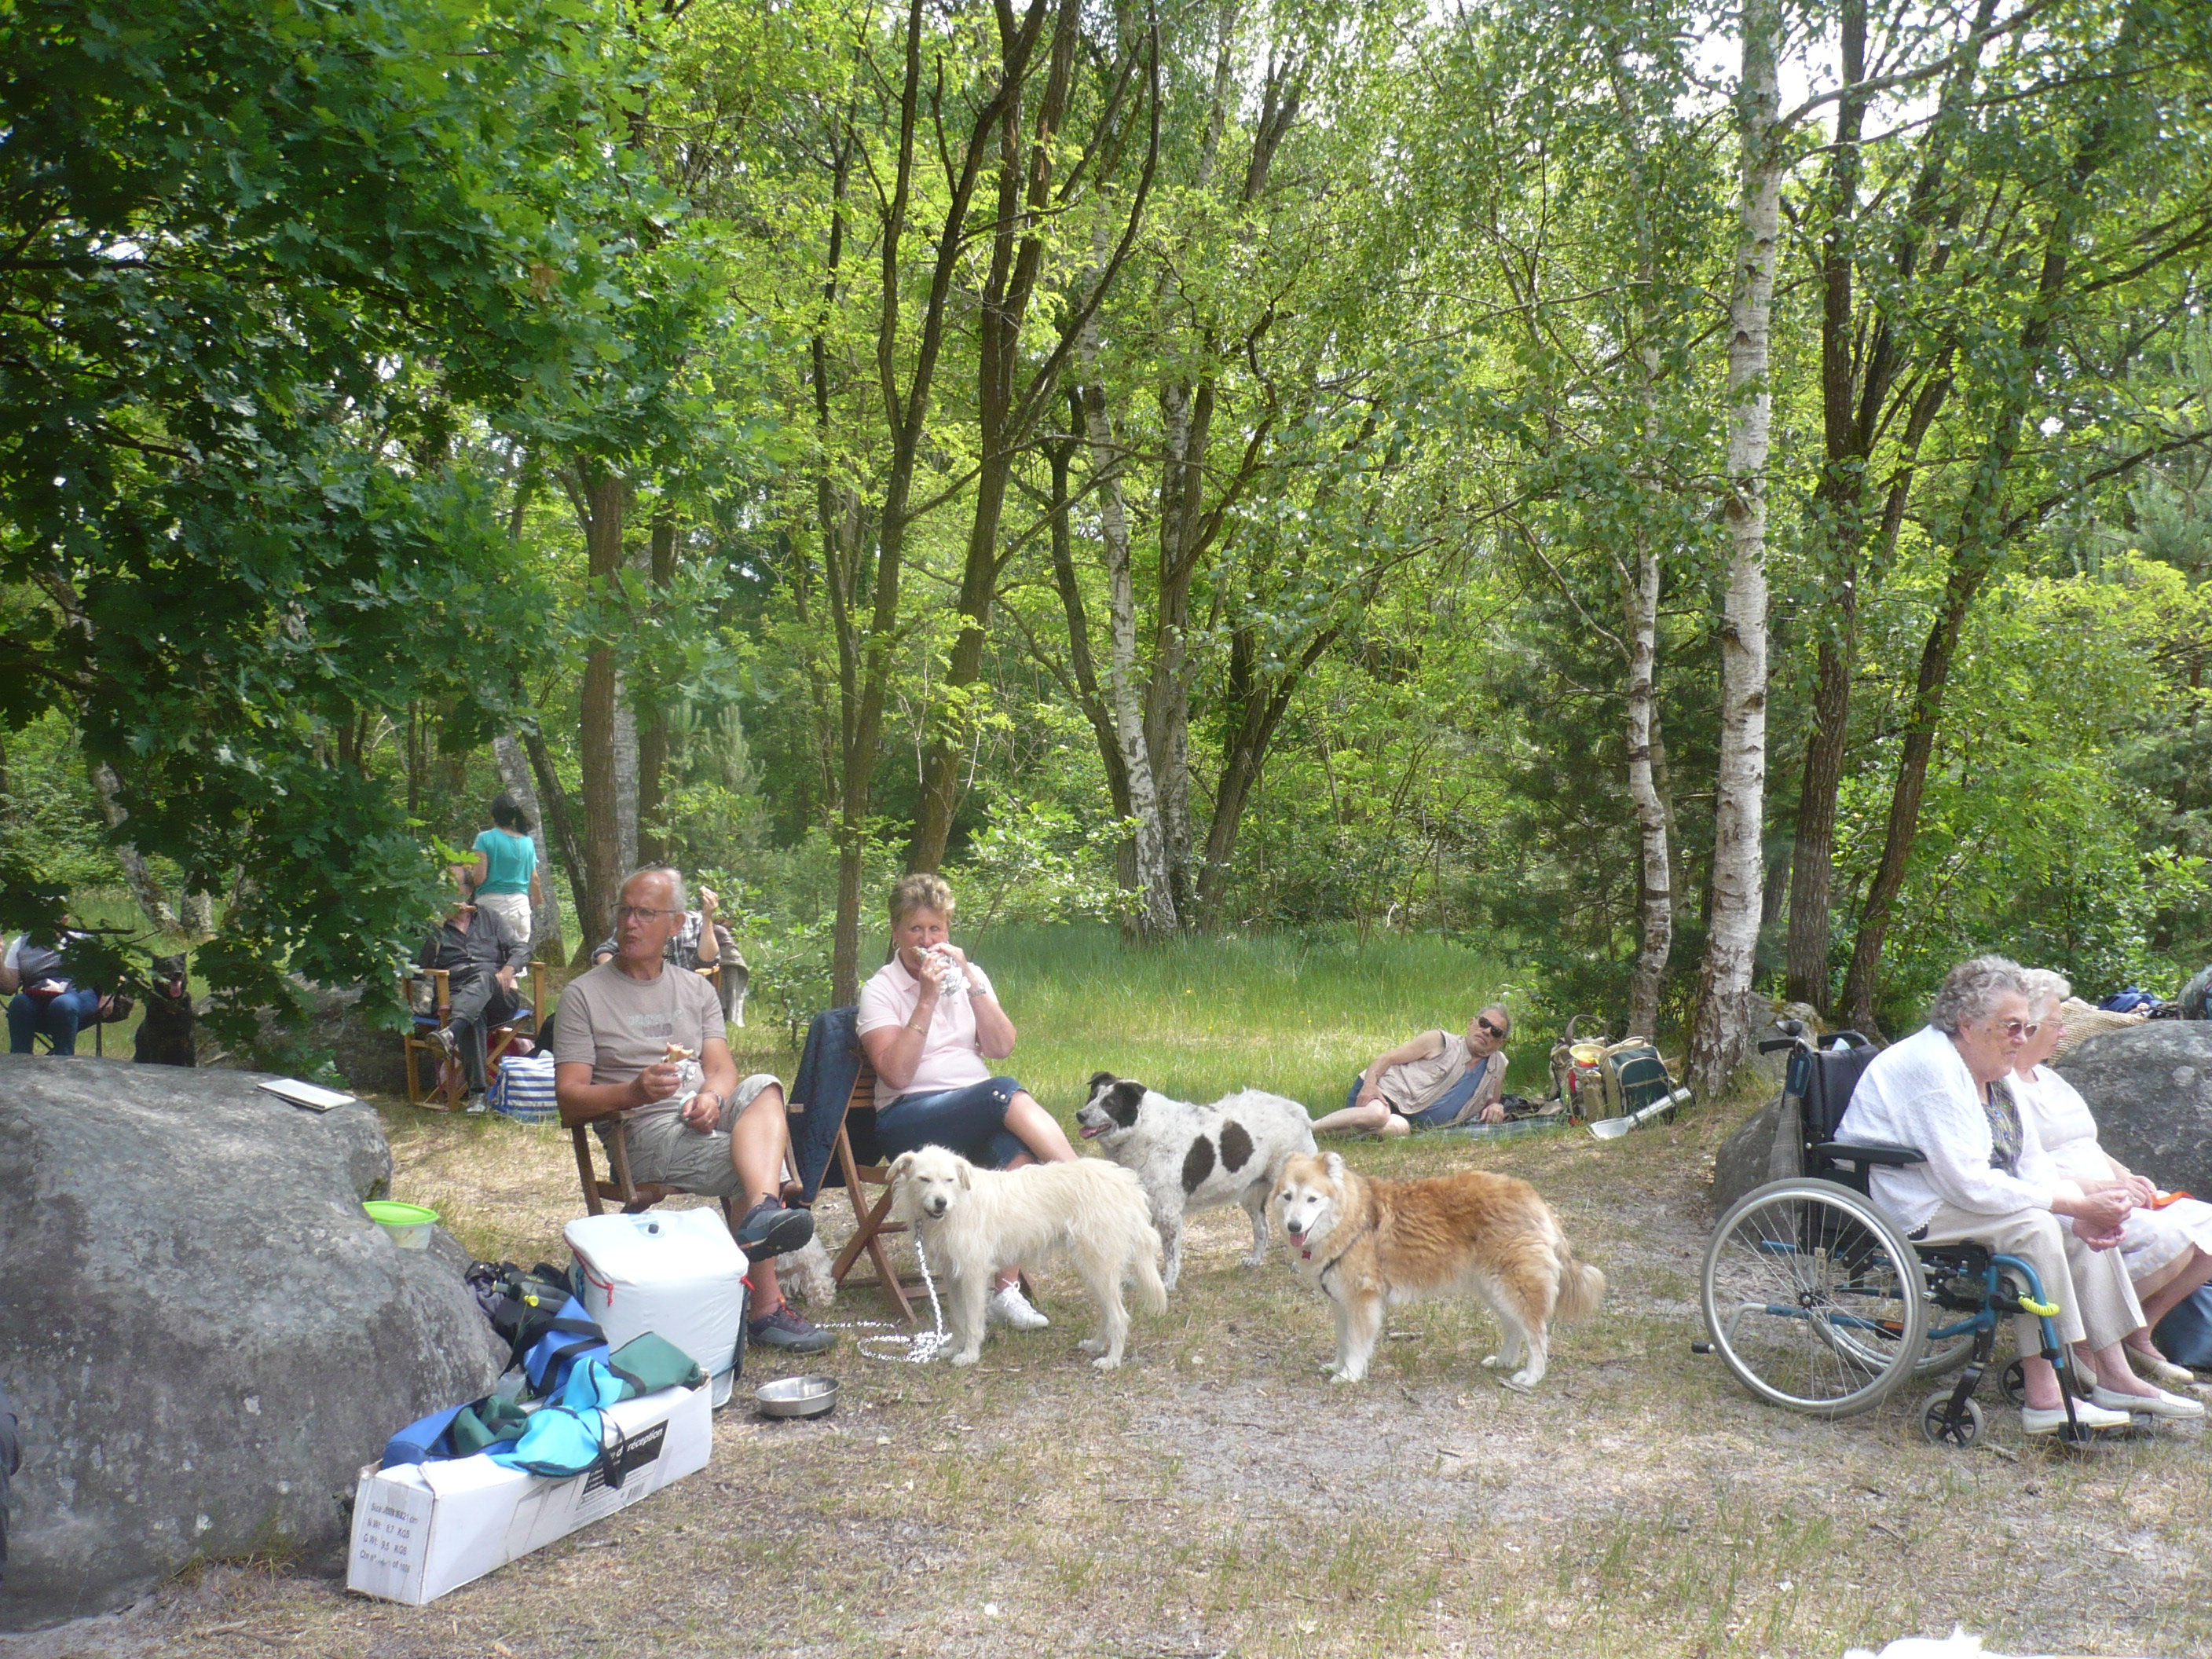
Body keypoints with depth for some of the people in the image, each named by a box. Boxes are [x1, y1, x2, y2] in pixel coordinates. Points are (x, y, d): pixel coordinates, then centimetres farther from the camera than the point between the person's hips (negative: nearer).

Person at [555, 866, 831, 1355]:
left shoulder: (696, 990, 21)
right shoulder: (584, 994, 7)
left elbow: (722, 1068, 8)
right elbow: (569, 1098, -2)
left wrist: (712, 1095, -18)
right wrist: (634, 1092, -23)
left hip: (706, 1115, 4)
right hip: (644, 1132, -4)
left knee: (763, 1088, -31)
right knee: (761, 1166, -29)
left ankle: (762, 1215, -52)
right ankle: (766, 1307, -31)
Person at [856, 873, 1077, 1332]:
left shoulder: (969, 975, 16)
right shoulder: (880, 991, 4)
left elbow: (1002, 1047, 1)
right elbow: (896, 1073, -12)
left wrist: (971, 982, -6)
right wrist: (927, 1000, -14)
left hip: (981, 1114, 4)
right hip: (908, 1121, -4)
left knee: (1017, 1149, -32)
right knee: (1006, 1094, -31)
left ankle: (1007, 1289, -33)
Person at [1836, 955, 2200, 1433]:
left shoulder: (1988, 1073, 11)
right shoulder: (1932, 1067, -22)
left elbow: (2032, 1163, 8)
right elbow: (1971, 1185, -27)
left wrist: (2085, 1212, -12)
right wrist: (2077, 1206, -23)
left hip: (1952, 1199, 10)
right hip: (1907, 1212, -10)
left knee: (2091, 1229, 1)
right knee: (2033, 1224, -28)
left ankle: (2116, 1377, 3)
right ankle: (2044, 1400, -27)